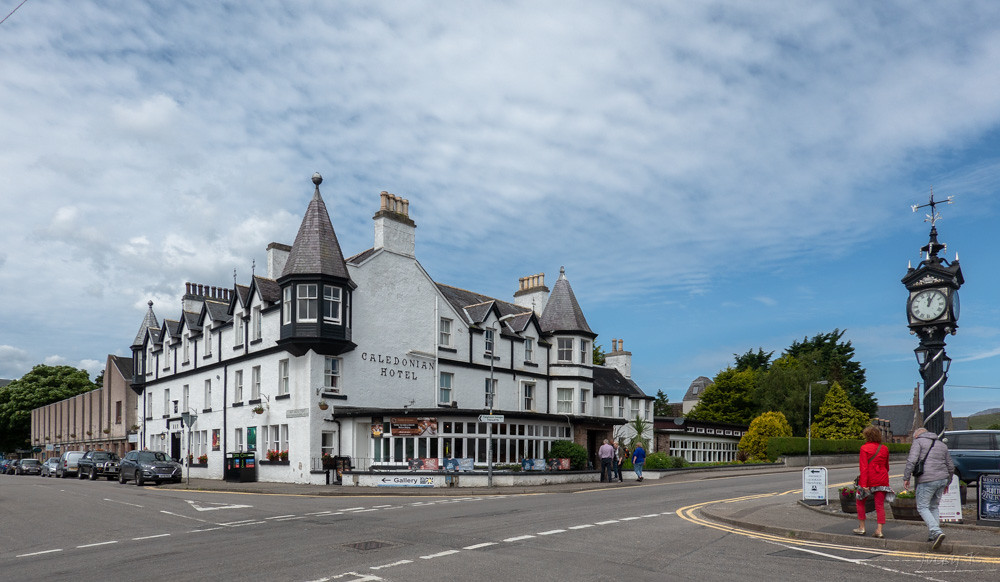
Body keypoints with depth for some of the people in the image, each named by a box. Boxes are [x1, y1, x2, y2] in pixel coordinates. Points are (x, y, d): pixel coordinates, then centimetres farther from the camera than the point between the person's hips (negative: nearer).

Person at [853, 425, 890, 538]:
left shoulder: (864, 448, -8)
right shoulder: (884, 449, 7)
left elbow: (864, 467, -15)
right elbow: (886, 466, 18)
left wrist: (864, 484, -17)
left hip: (868, 479, -4)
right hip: (882, 480, 4)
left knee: (860, 502, 14)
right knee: (880, 505, 5)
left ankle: (861, 527, 17)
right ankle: (879, 530, -3)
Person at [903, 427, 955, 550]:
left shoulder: (918, 442, 1)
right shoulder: (942, 445, 20)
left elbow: (911, 460, -13)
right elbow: (950, 467, 22)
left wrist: (906, 477, -8)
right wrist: (947, 482, 32)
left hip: (927, 481, -6)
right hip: (942, 479, 6)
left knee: (922, 507, 0)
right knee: (934, 507, 18)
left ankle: (937, 532, -17)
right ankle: (932, 536, 15)